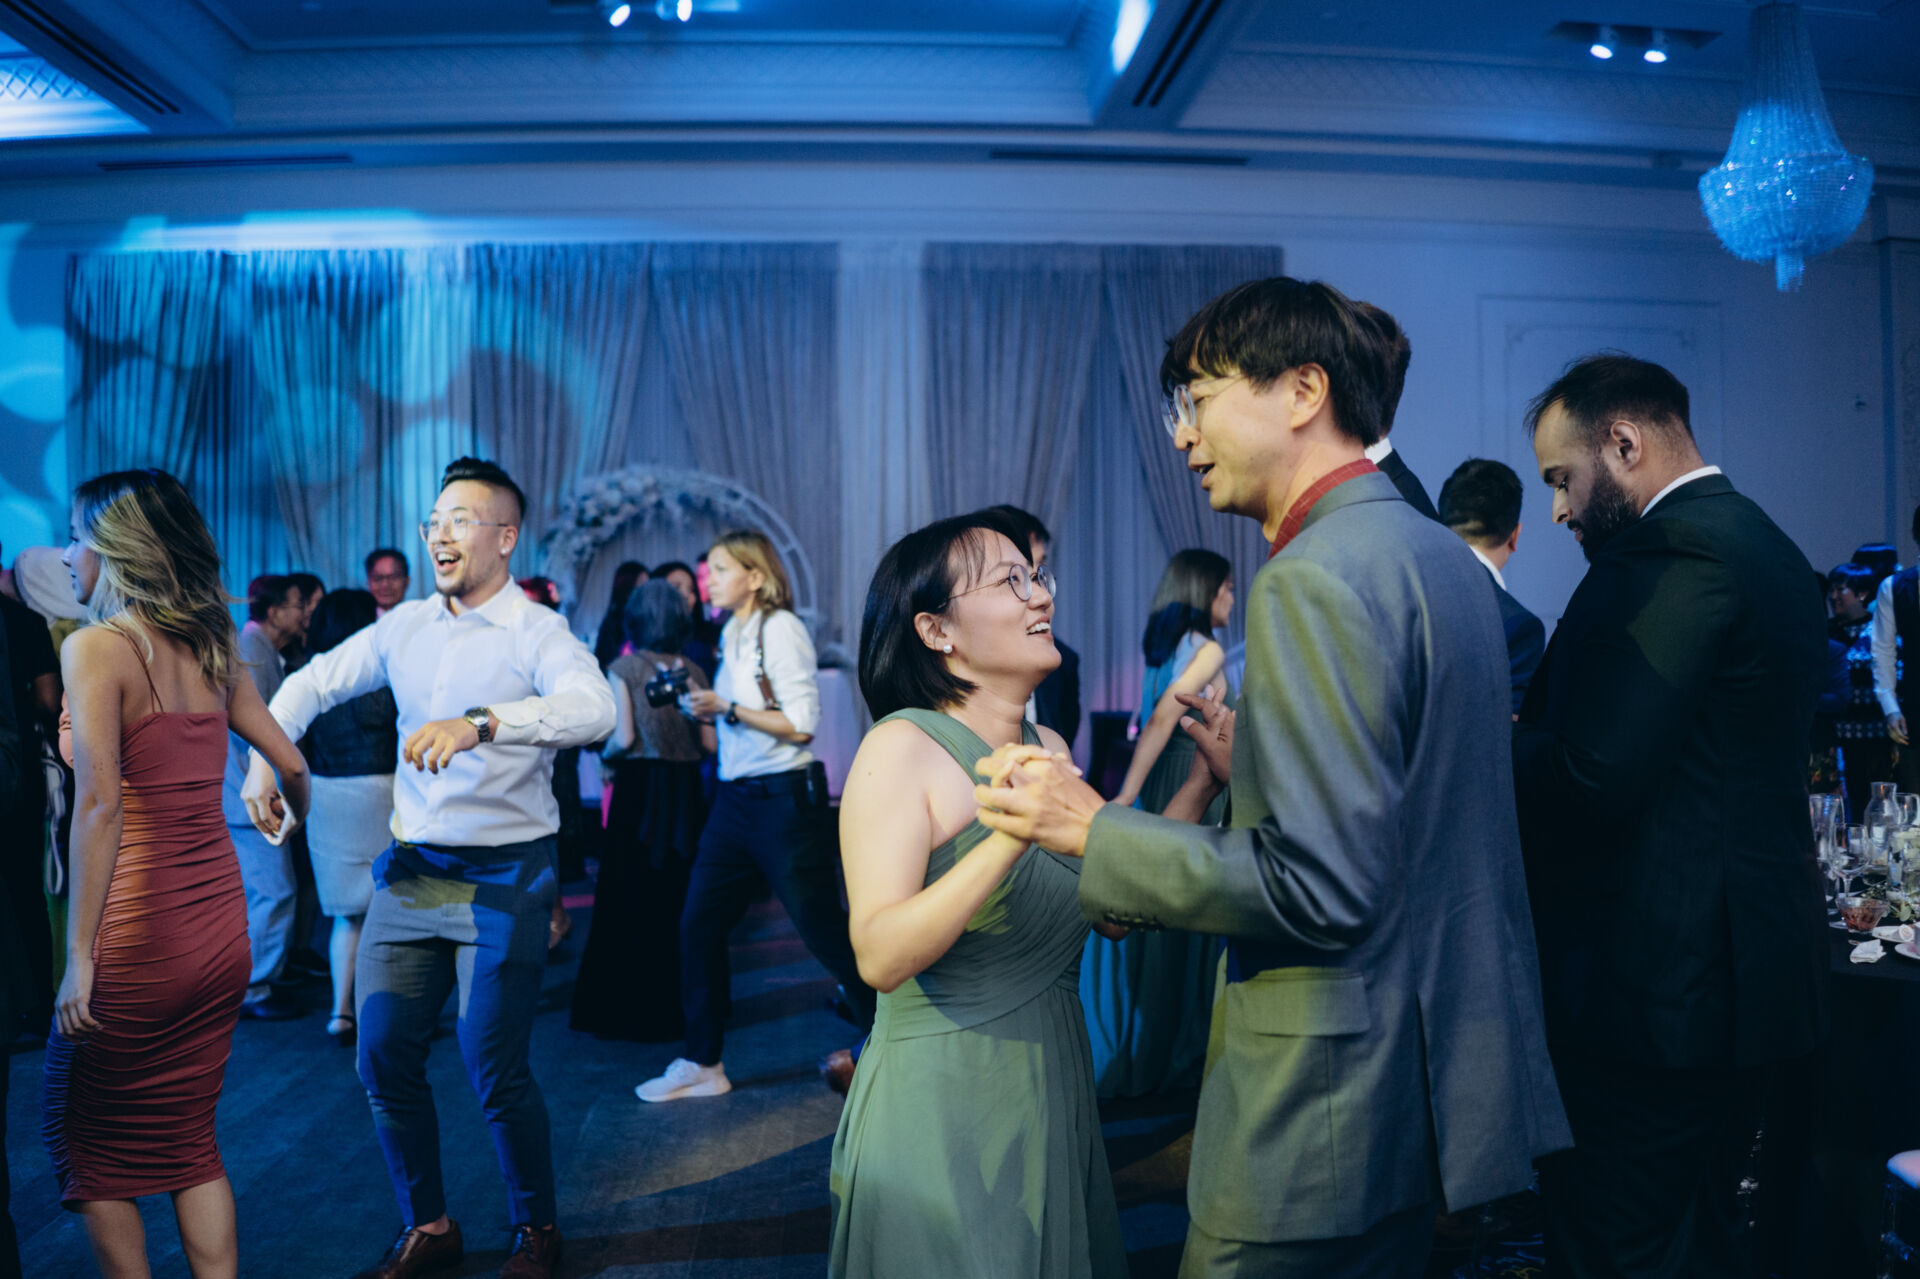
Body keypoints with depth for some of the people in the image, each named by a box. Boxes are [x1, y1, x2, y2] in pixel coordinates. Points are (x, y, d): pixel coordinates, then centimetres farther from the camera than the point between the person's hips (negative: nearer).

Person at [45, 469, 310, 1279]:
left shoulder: (96, 647, -12)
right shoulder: (212, 648, 6)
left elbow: (100, 804, -20)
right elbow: (289, 764, 14)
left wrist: (79, 958, -18)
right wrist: (295, 825, 36)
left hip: (139, 934, -6)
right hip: (222, 928, 6)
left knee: (88, 1140, 13)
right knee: (189, 1140, 17)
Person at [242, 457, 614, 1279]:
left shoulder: (537, 631, -10)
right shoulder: (405, 627, 8)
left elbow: (594, 710, -30)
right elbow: (312, 683, 18)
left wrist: (480, 722, -42)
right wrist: (264, 753, 2)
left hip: (501, 879, -5)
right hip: (409, 872, 6)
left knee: (495, 1070, -2)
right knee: (383, 1057, 7)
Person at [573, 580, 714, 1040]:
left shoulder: (623, 669, -5)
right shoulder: (693, 673, 4)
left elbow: (623, 736, -13)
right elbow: (710, 743, 0)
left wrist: (606, 756, 7)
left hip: (639, 788, -3)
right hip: (687, 791, 3)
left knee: (631, 901, 6)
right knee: (681, 898, 12)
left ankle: (633, 1008, 11)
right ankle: (682, 1002, 19)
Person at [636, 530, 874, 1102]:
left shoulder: (780, 629, -10)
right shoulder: (732, 633, 14)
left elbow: (802, 724, -15)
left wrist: (728, 708, -14)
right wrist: (708, 708, 5)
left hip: (781, 799, -8)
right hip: (734, 798, 8)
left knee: (823, 929, -2)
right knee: (698, 926, 7)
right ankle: (703, 1063, 19)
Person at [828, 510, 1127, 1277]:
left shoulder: (1050, 749, 5)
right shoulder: (902, 748, -16)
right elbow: (880, 957, -25)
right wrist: (1010, 838, -34)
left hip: (1052, 1093, 7)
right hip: (943, 1107, -7)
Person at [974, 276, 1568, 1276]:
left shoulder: (1313, 581, -21)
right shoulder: (1442, 554, 10)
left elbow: (1324, 885, -25)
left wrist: (1096, 833, -18)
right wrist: (1241, 762, 15)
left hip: (1334, 1103, -10)